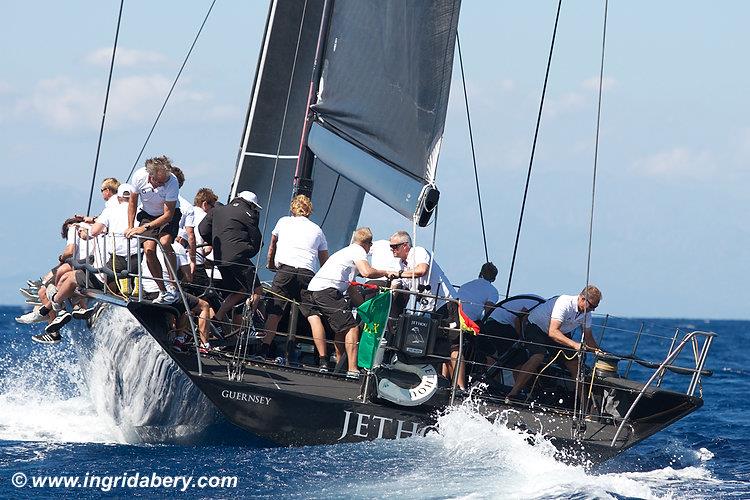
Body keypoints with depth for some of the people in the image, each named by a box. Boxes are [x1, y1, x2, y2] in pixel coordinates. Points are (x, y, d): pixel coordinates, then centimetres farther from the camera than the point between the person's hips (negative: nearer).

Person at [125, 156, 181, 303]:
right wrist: (130, 227, -6)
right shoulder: (139, 176, -22)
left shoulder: (172, 182, -30)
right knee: (149, 250, -16)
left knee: (164, 242, -30)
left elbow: (168, 214, -27)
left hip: (168, 215, -3)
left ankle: (172, 286, -23)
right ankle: (162, 291, -4)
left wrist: (144, 228, -32)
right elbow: (133, 200, -3)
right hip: (148, 214, 3)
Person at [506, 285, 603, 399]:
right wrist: (575, 345, -48)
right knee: (538, 357, -30)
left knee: (574, 362, -3)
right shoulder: (564, 303, -33)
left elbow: (588, 338, 1)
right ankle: (513, 393, -30)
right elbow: (553, 332, -40)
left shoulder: (586, 313, -8)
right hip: (537, 327, -8)